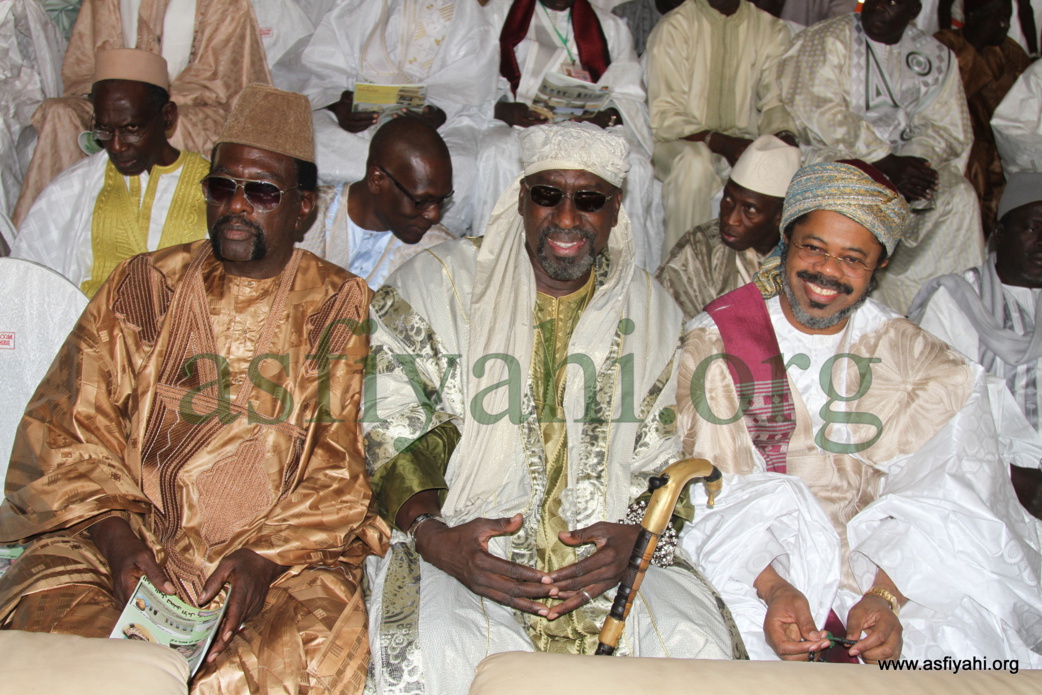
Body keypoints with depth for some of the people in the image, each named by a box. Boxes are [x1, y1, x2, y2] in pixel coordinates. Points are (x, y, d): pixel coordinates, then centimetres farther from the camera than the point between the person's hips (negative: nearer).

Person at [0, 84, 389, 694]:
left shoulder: (342, 307, 6)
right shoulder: (141, 287, 12)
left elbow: (346, 467, 0)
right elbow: (72, 428, 7)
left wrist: (268, 556, -14)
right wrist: (117, 537, -9)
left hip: (289, 551, -1)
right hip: (133, 536, 1)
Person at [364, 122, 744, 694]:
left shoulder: (650, 310, 12)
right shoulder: (439, 283, 3)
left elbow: (670, 457, 11)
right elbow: (391, 429, 0)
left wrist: (637, 534, -11)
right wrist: (433, 536, -17)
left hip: (607, 546, 3)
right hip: (469, 543, -2)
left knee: (698, 645, -24)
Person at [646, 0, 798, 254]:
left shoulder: (771, 30, 6)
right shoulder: (674, 27, -6)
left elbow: (776, 101, 4)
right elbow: (664, 116, -12)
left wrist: (785, 137, -20)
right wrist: (721, 143, -27)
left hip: (744, 143, 3)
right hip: (682, 143, -3)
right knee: (695, 162, -37)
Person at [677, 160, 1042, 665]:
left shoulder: (910, 355, 7)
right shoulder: (716, 340, 2)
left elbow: (933, 496, -4)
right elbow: (711, 484, -8)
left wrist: (884, 596, -21)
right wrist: (773, 588, -22)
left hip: (875, 563, 2)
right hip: (748, 566, -1)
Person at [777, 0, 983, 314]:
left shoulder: (936, 57, 11)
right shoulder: (829, 40, -2)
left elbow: (948, 129, 3)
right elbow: (824, 114, -15)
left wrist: (910, 164, -19)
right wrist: (886, 163, -22)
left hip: (902, 161, 4)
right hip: (832, 155, -4)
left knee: (958, 196, -19)